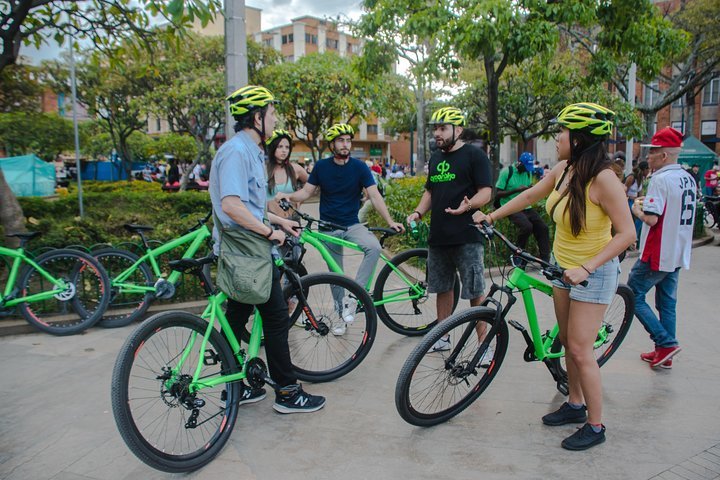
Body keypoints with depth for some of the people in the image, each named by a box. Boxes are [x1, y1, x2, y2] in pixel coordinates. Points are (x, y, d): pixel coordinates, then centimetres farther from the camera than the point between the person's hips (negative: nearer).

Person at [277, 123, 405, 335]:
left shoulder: (359, 167, -5)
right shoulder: (322, 166, 0)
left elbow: (375, 196, -10)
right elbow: (306, 192, 2)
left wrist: (390, 221, -21)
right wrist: (288, 195, -18)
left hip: (352, 225, -1)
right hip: (328, 227, 1)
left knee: (374, 247, -31)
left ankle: (352, 297, -26)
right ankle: (341, 314, 24)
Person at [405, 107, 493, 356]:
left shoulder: (474, 155, -4)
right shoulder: (436, 157, 17)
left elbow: (486, 192, -10)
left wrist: (467, 205, -29)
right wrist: (417, 213, 6)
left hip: (466, 238, -7)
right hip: (438, 236, 7)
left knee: (475, 293, -4)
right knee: (443, 288, 15)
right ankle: (443, 337, 28)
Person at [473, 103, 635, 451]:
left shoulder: (603, 178, -25)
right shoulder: (564, 169, -3)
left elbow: (626, 232, -24)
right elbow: (530, 195, 13)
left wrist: (587, 267, -30)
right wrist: (491, 216, 14)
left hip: (594, 272, -7)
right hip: (564, 267, 7)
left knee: (580, 350, -4)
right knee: (568, 343, 16)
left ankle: (595, 426, 13)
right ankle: (576, 404, 35)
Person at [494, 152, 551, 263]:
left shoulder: (528, 172, 12)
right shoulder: (506, 172, -8)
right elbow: (498, 193, -10)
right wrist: (516, 190, -19)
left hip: (526, 207, 6)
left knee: (543, 228, -11)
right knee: (527, 226, -30)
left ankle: (545, 260, -6)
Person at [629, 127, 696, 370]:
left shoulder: (661, 179, -18)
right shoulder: (689, 179, 10)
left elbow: (651, 218, -24)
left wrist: (637, 210, -4)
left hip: (657, 254, -9)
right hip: (679, 254, 9)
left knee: (634, 297, 4)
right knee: (667, 303, 15)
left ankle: (666, 343, 1)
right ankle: (664, 353, 23)